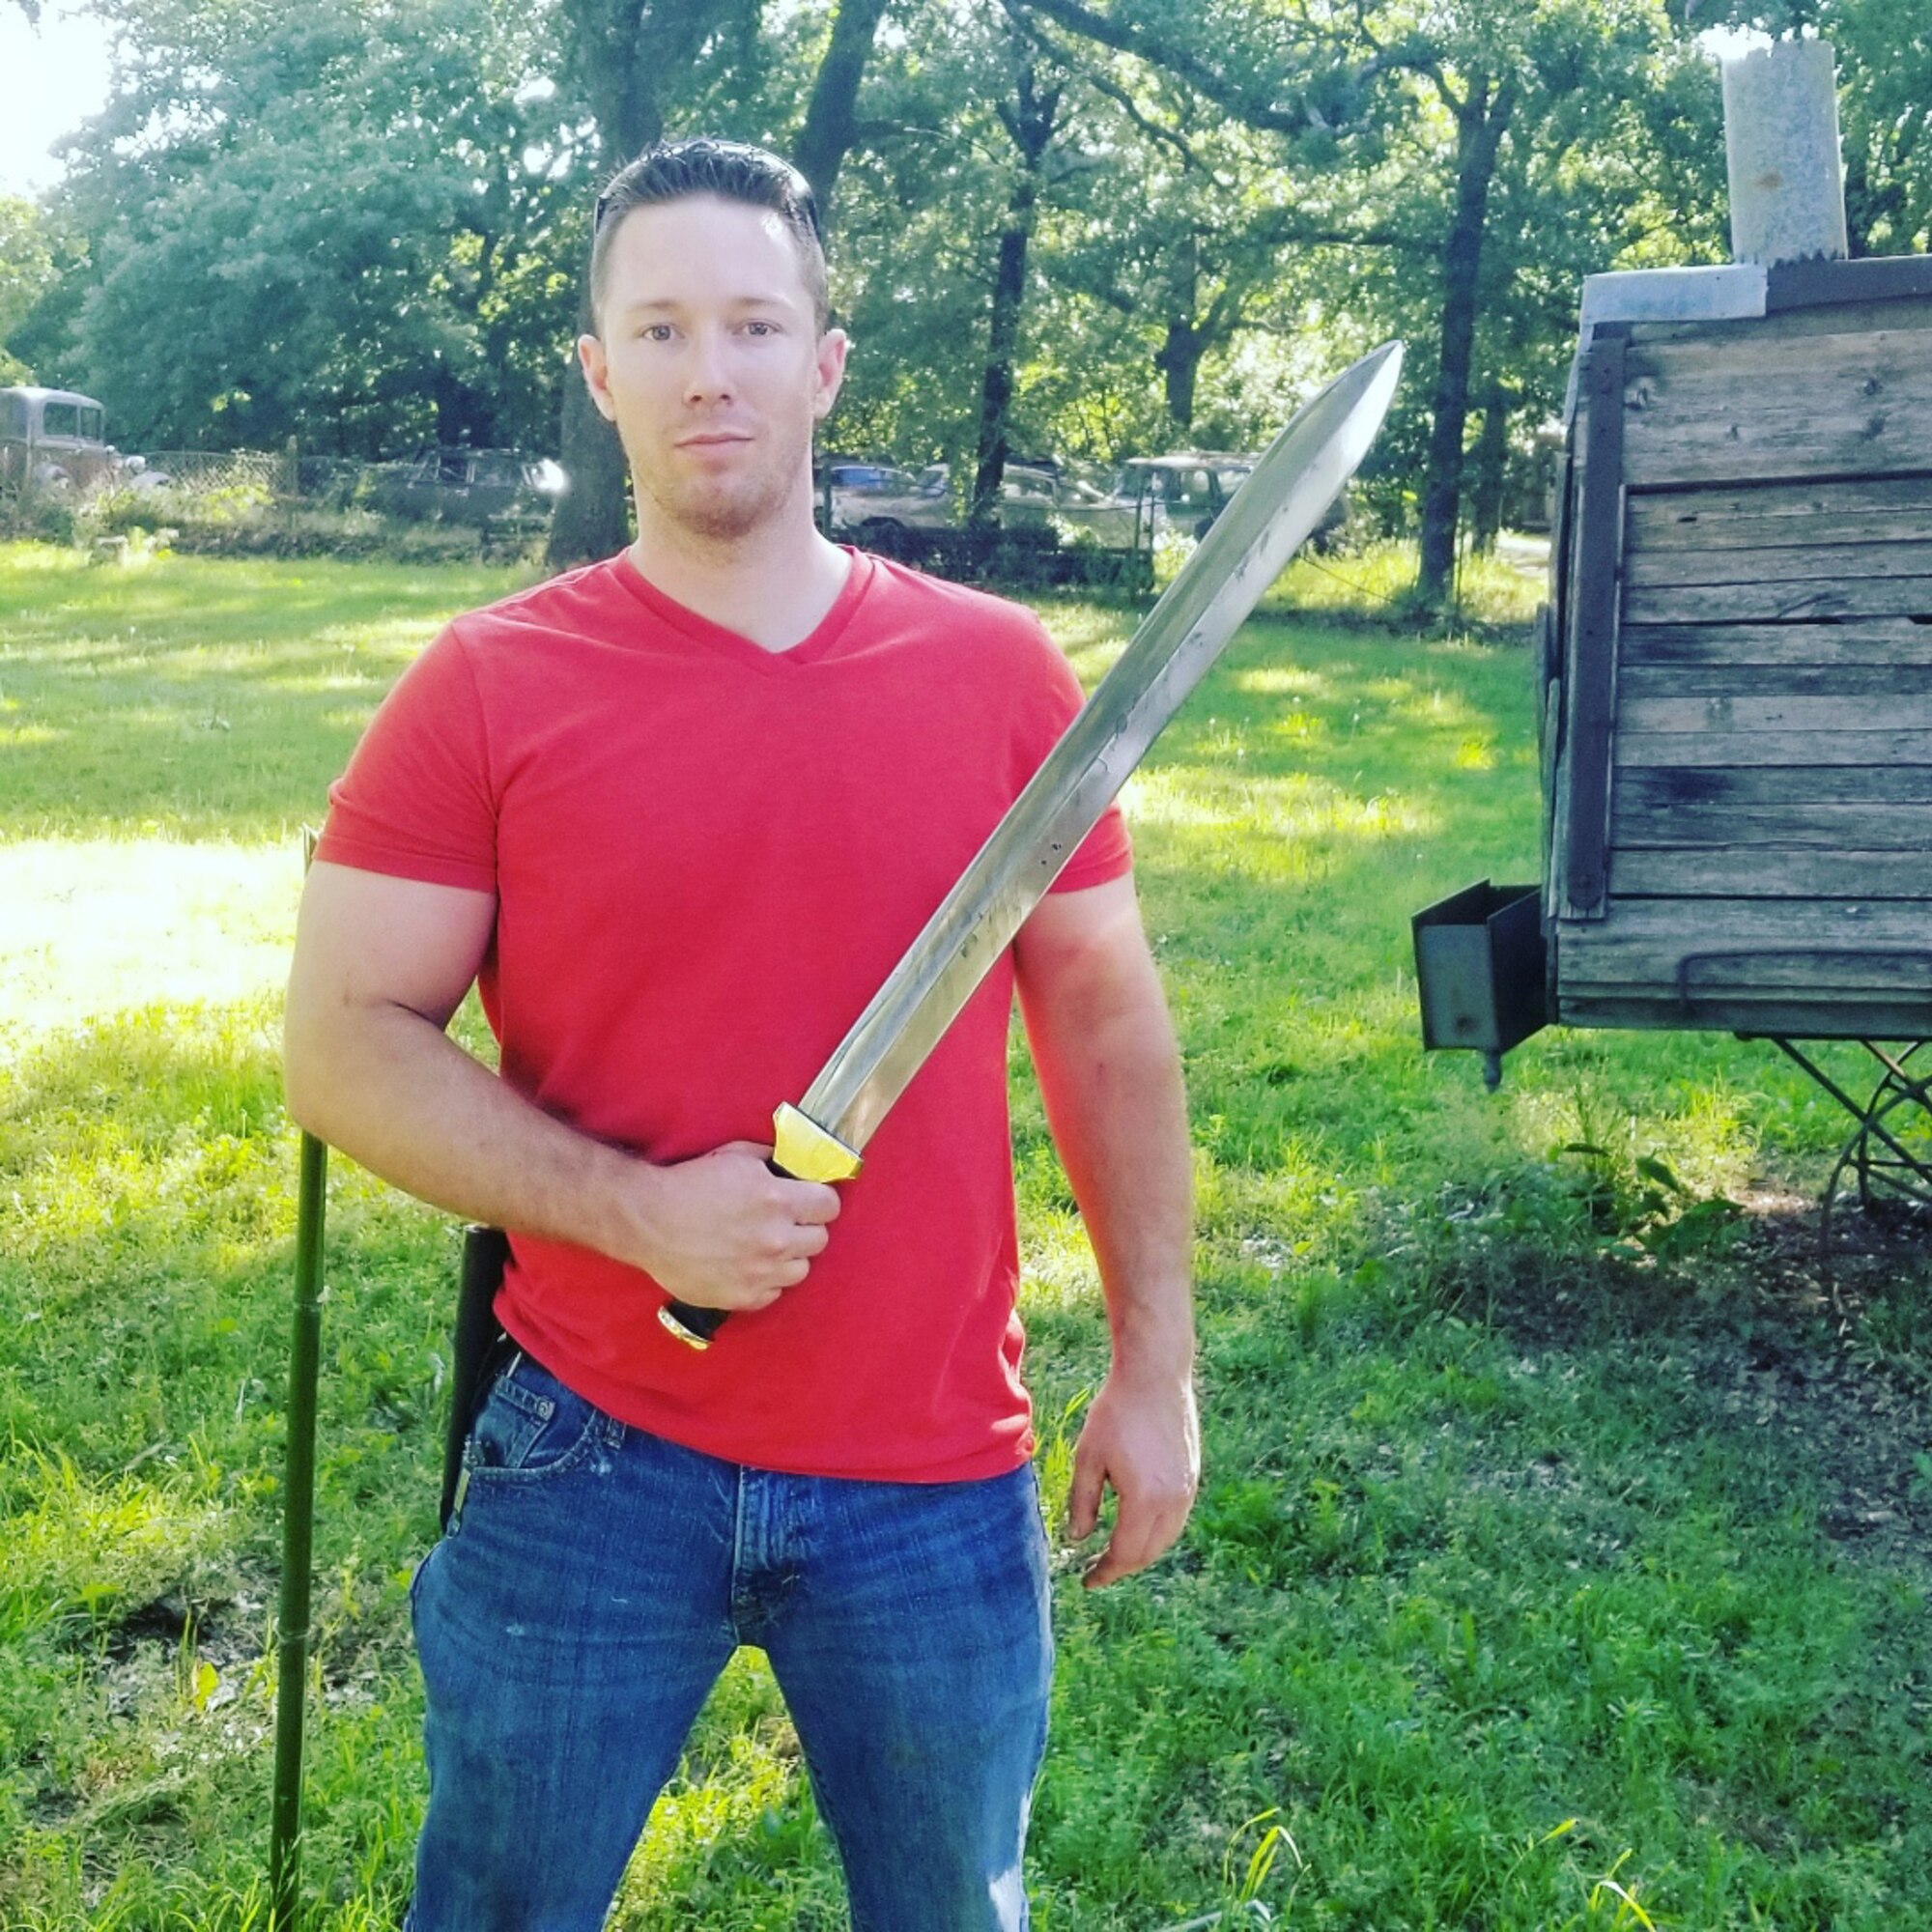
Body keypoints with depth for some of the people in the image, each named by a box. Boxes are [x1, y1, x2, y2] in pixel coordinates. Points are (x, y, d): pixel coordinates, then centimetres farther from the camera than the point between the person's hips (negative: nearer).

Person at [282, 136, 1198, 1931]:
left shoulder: (1001, 672, -1)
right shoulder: (485, 688, -6)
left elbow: (1107, 1018, 5)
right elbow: (343, 1044, -6)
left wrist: (1155, 1363, 4)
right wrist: (635, 1210, -19)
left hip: (942, 1485, 2)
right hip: (591, 1464, -1)